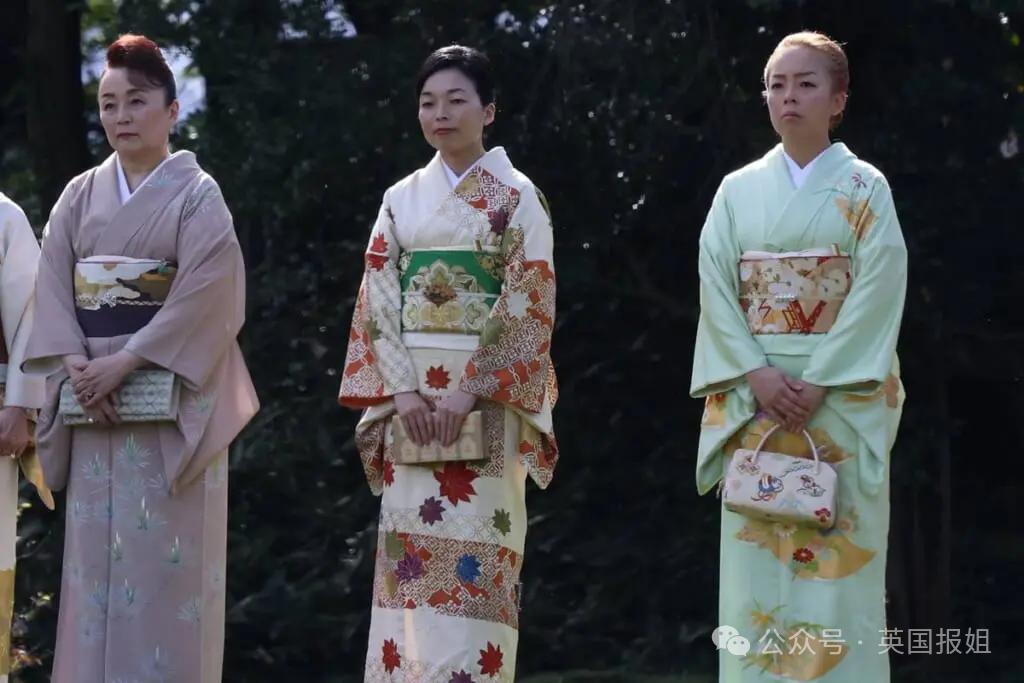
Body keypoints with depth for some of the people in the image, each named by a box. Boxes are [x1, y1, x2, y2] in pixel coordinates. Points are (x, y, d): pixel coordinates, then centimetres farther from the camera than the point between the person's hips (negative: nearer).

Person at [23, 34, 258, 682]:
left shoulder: (196, 195, 0)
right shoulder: (81, 195, 12)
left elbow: (204, 295, -12)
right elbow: (53, 289, 5)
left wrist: (125, 362, -17)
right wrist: (78, 367, -11)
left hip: (172, 400, -4)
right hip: (93, 403, 4)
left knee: (166, 557, -6)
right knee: (95, 555, 2)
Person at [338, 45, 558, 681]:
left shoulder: (517, 197, 1)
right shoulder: (401, 199, 13)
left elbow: (528, 305, -7)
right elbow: (379, 299, 6)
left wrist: (468, 391, -16)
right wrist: (404, 390, -8)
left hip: (486, 396, -4)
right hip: (409, 397, 4)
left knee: (473, 552, -9)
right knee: (410, 550, 0)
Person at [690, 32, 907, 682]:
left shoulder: (865, 189, 3)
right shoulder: (740, 189, 11)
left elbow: (879, 290, -7)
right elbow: (716, 287, 3)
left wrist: (819, 383, -16)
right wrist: (756, 373, -12)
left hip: (843, 399, -3)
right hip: (753, 401, 3)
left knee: (837, 559, -7)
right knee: (754, 561, -2)